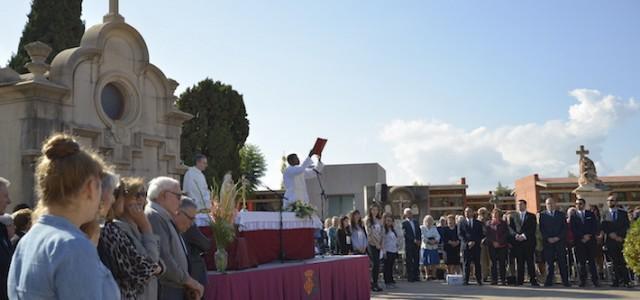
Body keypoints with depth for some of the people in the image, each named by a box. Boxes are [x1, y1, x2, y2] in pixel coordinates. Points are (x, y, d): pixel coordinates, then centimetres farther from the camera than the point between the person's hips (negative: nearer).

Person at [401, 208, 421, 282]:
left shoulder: (416, 222, 15)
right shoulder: (404, 223, -4)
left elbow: (419, 232, 14)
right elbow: (405, 234, -13)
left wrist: (419, 241, -1)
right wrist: (414, 240, -16)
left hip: (417, 244, 5)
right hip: (409, 244, -5)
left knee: (416, 261, 5)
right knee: (409, 262, -1)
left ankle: (416, 276, 11)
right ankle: (410, 277, 3)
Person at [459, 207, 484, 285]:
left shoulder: (478, 223, 12)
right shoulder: (461, 224, 10)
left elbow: (481, 235, 6)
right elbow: (460, 235, 1)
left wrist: (474, 242, -9)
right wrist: (467, 242, -12)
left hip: (476, 246, 1)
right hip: (465, 246, -1)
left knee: (477, 264, 0)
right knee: (466, 264, -3)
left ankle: (479, 280, 6)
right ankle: (465, 280, 0)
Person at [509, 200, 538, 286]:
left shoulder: (531, 216, 9)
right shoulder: (513, 216, 15)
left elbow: (533, 229, -1)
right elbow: (510, 228, 7)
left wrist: (524, 235, -13)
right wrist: (516, 235, -11)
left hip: (528, 241, -1)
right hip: (517, 242, 2)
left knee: (530, 261, -4)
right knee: (519, 262, 0)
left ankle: (533, 280, -1)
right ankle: (519, 281, 3)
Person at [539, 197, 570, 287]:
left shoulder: (561, 214, 12)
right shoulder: (542, 215, 8)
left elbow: (564, 228, 5)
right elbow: (541, 229, 2)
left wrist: (558, 237, -8)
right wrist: (548, 238, -10)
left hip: (560, 241, 1)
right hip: (547, 242, 0)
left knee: (562, 262, -2)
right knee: (549, 262, 0)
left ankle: (565, 281, 2)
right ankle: (549, 281, 4)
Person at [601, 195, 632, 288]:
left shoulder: (623, 213, 10)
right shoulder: (605, 214, 11)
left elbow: (626, 226, 1)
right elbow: (603, 228, 3)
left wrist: (619, 236, -10)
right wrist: (611, 234, -12)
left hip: (621, 240, -1)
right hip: (610, 241, 1)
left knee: (623, 262, -6)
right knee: (615, 262, 1)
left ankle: (626, 281, -3)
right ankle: (617, 281, 5)